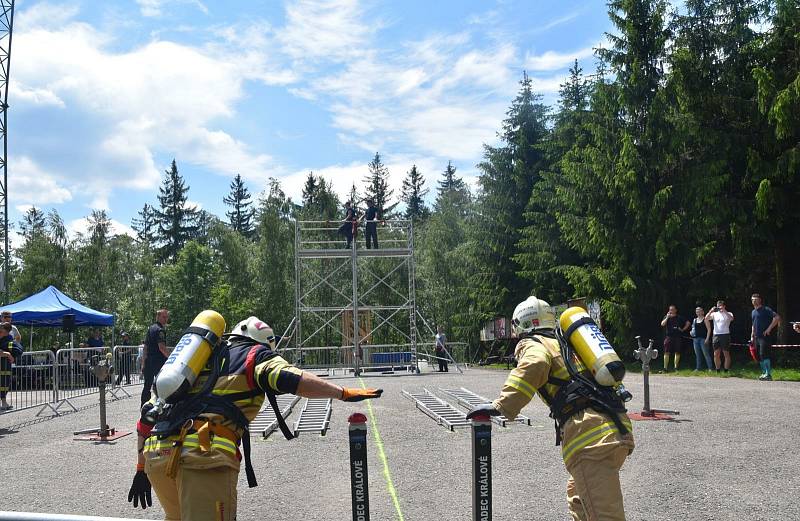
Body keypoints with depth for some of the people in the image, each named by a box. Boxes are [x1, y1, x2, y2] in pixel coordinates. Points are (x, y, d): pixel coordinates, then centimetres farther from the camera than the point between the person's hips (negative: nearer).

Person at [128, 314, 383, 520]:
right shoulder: (255, 354, 16)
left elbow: (147, 417, 29)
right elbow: (290, 379, -6)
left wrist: (141, 469, 34)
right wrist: (344, 393, -5)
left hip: (155, 456, 7)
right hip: (204, 456, -7)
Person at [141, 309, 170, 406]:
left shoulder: (150, 329, 17)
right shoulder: (159, 330, -11)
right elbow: (161, 347, -21)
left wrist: (143, 364, 22)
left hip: (148, 362, 9)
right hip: (158, 361, -9)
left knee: (147, 386, 11)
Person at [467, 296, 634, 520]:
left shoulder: (533, 344, 5)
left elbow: (534, 365, -18)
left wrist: (502, 406, -18)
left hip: (591, 436, -8)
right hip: (619, 429, 8)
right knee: (578, 497, 28)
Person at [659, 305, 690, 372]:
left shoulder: (679, 318, 8)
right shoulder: (666, 317, 8)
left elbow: (688, 323, 11)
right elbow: (662, 324, -6)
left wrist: (683, 329, 4)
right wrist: (667, 317, -11)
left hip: (677, 337, 1)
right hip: (668, 337, -1)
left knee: (677, 352, 1)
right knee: (667, 352, -6)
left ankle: (676, 367, 8)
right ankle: (665, 368, -7)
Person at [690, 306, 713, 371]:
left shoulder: (705, 319, -4)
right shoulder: (695, 320, 15)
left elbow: (709, 329, -8)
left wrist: (707, 339, -16)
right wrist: (691, 332, 6)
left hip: (703, 339, -7)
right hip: (696, 339, 7)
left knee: (706, 354, -8)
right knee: (697, 354, 9)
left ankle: (710, 368, -6)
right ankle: (698, 368, 15)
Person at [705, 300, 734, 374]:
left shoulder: (728, 314, 5)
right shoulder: (714, 314, 13)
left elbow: (731, 318, -18)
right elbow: (706, 318, 0)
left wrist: (724, 311, -20)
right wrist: (711, 311, -11)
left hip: (725, 335, -3)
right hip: (716, 335, 3)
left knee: (726, 354, -1)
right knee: (716, 354, 4)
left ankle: (726, 371, 3)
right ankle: (718, 370, 13)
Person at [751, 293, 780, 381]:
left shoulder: (766, 310, -7)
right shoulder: (753, 312, 18)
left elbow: (777, 317, -18)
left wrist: (769, 328, -20)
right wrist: (752, 336, 19)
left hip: (765, 337, -8)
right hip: (757, 337, 8)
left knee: (764, 354, -17)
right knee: (759, 357, 10)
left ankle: (768, 374, -16)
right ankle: (764, 373, 18)